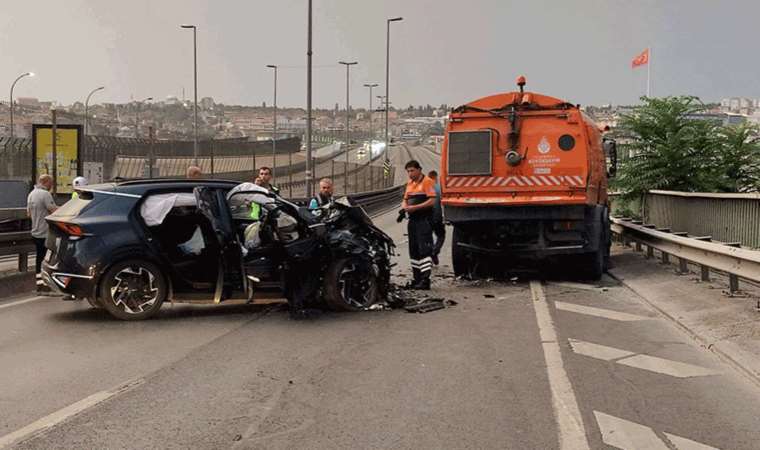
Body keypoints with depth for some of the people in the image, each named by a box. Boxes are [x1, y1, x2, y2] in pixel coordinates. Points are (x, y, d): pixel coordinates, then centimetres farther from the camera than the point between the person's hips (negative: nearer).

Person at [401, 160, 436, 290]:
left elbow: (432, 201, -16)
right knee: (414, 250, 12)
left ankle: (425, 279, -16)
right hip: (413, 220, 9)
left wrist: (415, 207, -19)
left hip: (424, 220, -9)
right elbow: (405, 200, 24)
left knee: (424, 249, -13)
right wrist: (404, 206, 0)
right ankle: (417, 279, 19)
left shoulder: (427, 182, -8)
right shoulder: (410, 183, 17)